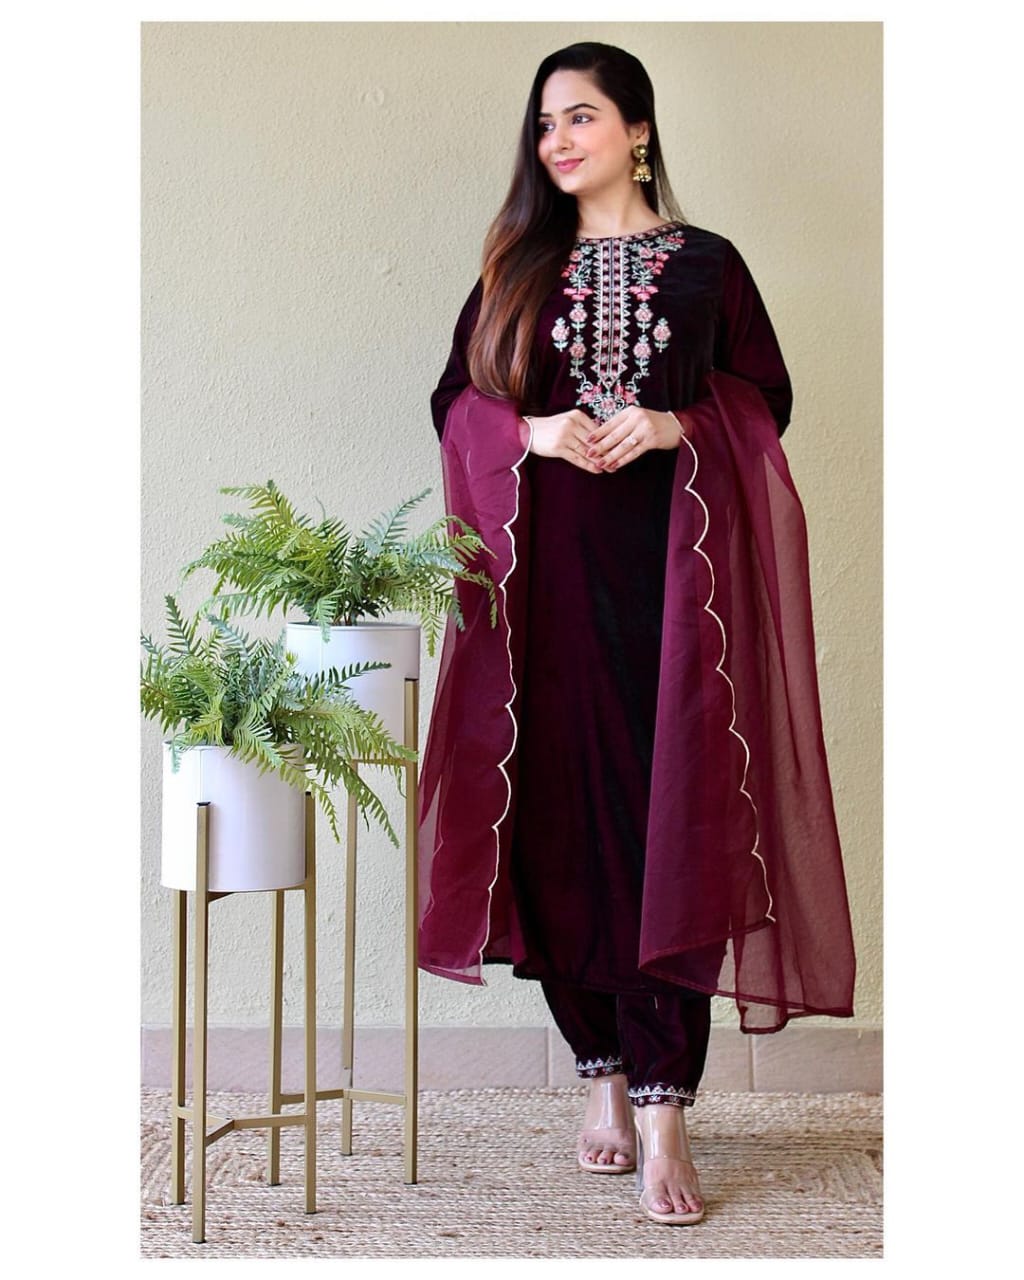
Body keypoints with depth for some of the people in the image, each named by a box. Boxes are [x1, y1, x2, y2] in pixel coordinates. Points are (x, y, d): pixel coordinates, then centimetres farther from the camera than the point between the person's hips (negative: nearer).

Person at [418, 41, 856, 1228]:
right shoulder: (516, 269, 13)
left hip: (669, 571, -2)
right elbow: (455, 398, 12)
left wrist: (673, 426, -11)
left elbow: (763, 398, 7)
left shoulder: (706, 264, 9)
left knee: (670, 818, -7)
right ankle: (603, 1071, 17)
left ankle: (665, 1108, -5)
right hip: (547, 576, 2)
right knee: (562, 813, 1)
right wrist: (533, 431, -8)